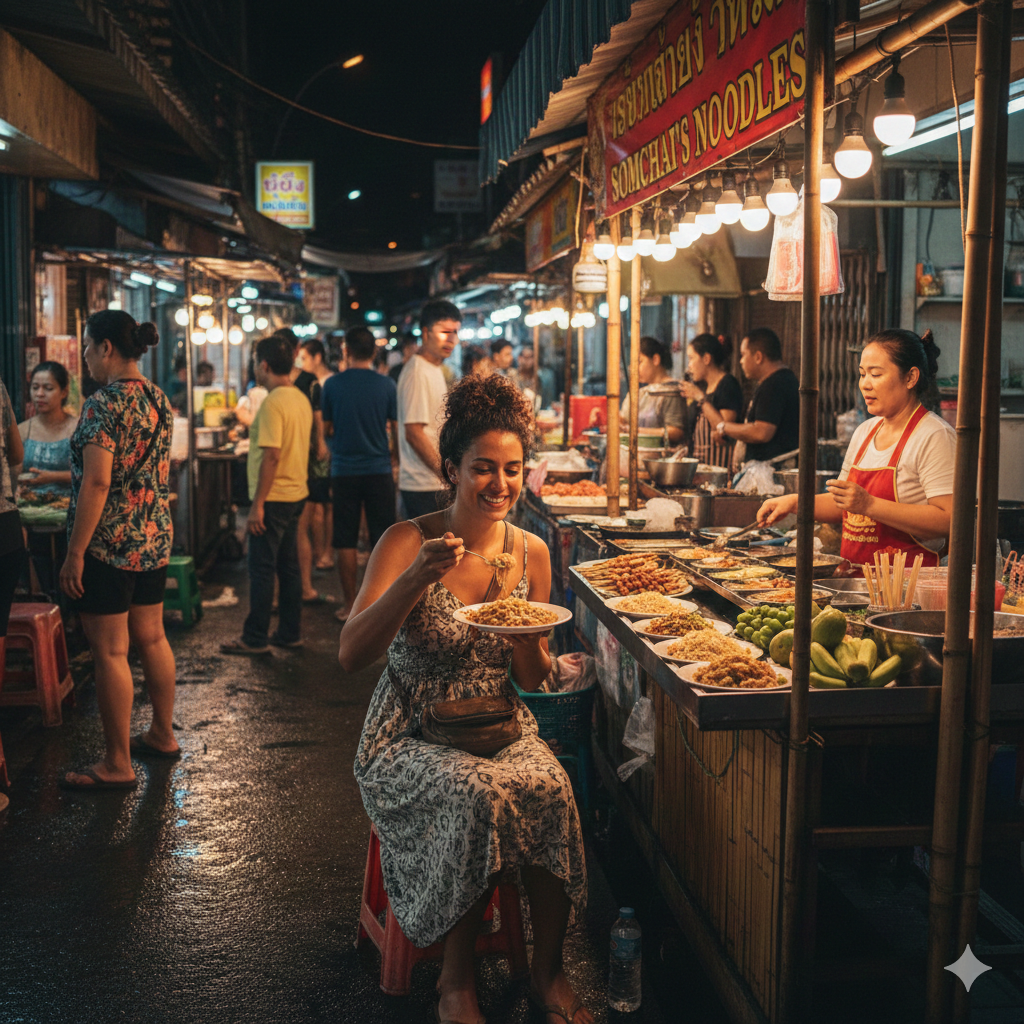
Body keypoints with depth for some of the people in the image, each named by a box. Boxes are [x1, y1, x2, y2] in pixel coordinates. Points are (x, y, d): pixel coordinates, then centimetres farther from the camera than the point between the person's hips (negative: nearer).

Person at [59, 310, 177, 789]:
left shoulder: (103, 404, -17)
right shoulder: (158, 399, 9)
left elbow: (96, 483, -22)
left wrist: (74, 553, -19)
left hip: (110, 543, -9)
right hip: (154, 537, 9)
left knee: (110, 652, -1)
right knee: (151, 638, 18)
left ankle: (118, 764, 6)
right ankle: (162, 735, 31)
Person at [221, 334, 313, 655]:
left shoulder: (273, 403, -18)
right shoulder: (301, 399, 10)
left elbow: (271, 456, -22)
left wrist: (257, 504, -20)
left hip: (274, 498, -9)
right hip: (296, 494, 9)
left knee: (262, 569, -1)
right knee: (288, 566, 13)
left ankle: (255, 638, 5)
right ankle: (290, 633, 19)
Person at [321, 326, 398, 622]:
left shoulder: (333, 385, -3)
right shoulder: (386, 385, -4)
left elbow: (326, 429, 7)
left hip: (344, 470, 0)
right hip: (379, 469, 0)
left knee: (346, 542, 7)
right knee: (382, 541, 6)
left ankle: (349, 605, 11)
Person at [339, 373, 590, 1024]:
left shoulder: (531, 552, 3)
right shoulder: (408, 542, -9)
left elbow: (534, 680, 9)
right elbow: (351, 655, -19)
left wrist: (527, 630, -13)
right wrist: (416, 578, -31)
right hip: (411, 738, -3)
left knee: (550, 787, -29)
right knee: (479, 793, -33)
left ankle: (548, 969, -6)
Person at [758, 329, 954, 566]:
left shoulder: (935, 436, -8)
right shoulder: (865, 431, 16)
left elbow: (948, 521, -18)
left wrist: (869, 505, -22)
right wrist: (794, 502, 12)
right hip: (854, 574, 7)